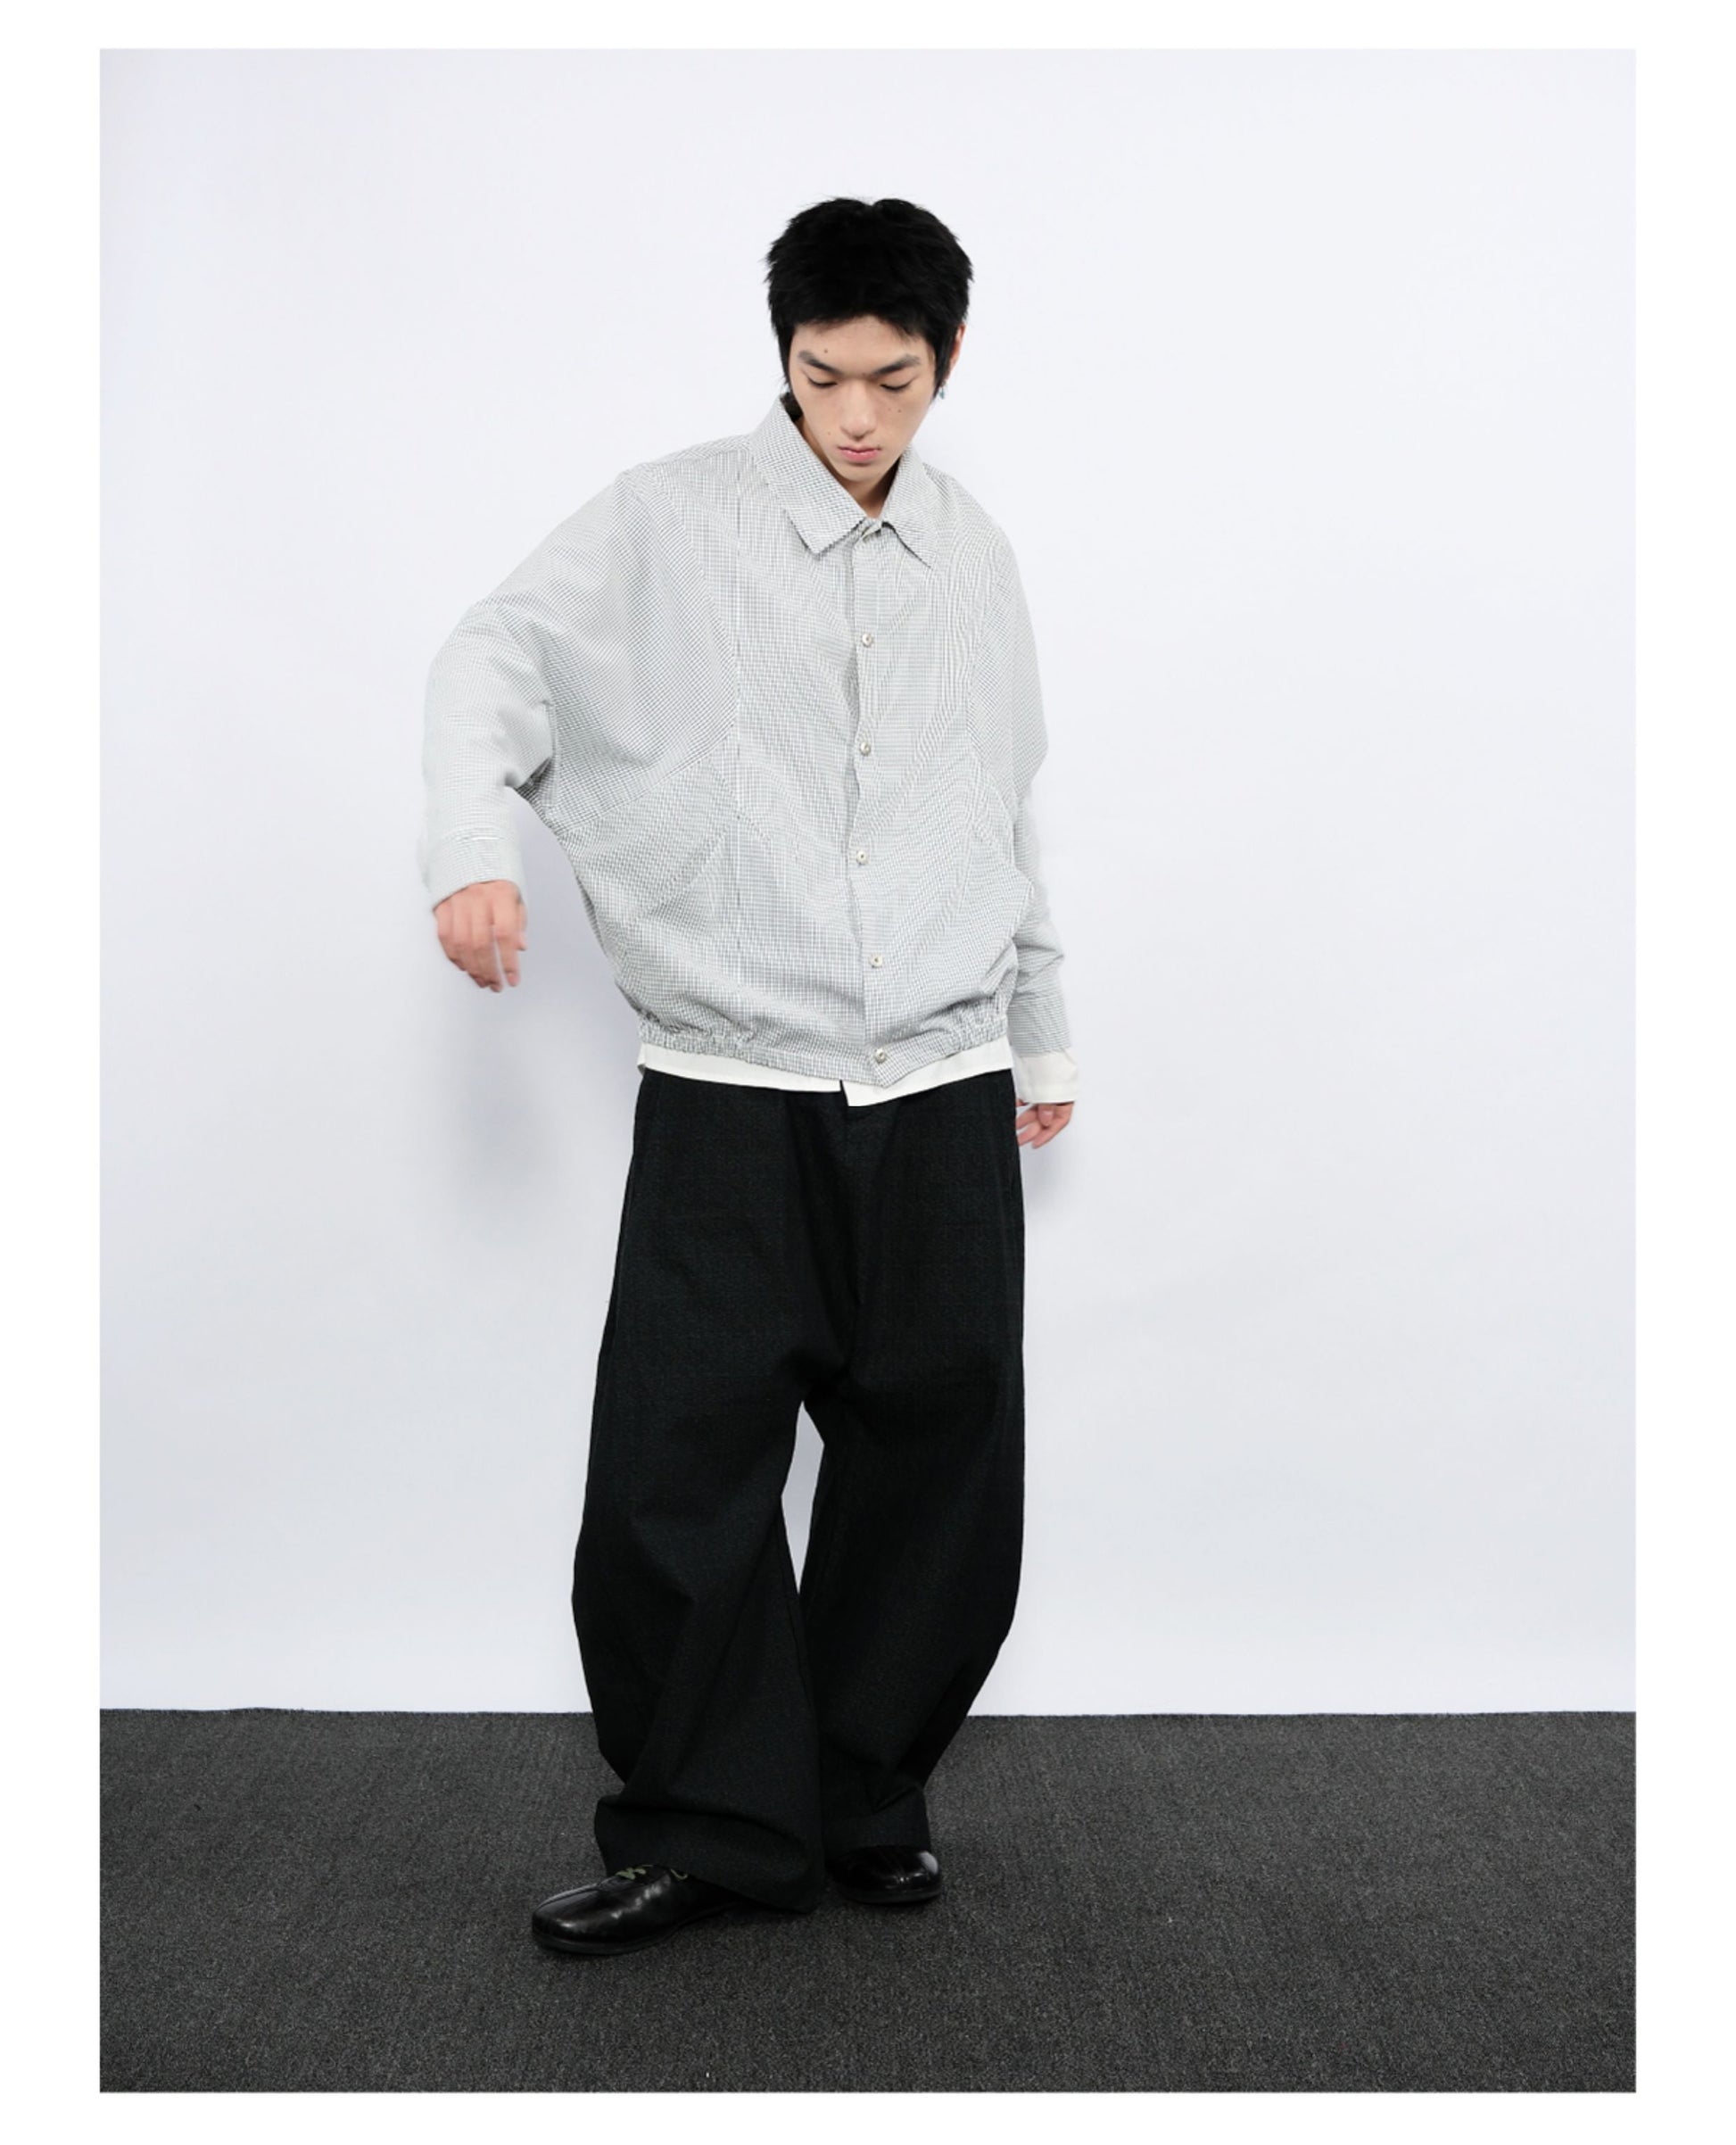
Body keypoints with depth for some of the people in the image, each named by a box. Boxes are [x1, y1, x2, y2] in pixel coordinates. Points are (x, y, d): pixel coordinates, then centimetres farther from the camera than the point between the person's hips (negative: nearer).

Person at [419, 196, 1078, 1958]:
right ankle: (708, 1827, 12)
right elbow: (500, 650, -8)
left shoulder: (973, 555, 13)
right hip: (726, 1086, -3)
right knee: (678, 1464, -5)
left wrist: (1044, 1031, 26)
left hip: (941, 1087, 4)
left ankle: (868, 1799, 24)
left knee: (934, 1454, 6)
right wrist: (473, 837, -28)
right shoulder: (671, 521, 0)